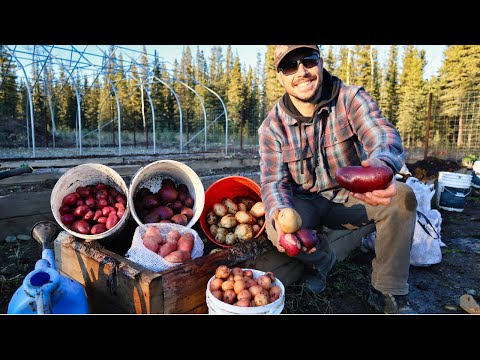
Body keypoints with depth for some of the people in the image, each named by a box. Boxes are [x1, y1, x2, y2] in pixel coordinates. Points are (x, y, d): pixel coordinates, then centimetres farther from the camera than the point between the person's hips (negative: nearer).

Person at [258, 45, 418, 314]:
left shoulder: (351, 98, -13)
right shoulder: (272, 126, -12)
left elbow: (384, 135, -31)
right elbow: (273, 181, -18)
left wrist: (381, 165, -58)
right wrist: (281, 215, -43)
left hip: (351, 196, 1)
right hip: (305, 203, 0)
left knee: (402, 197, -26)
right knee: (276, 229, -30)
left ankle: (388, 293, -7)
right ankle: (321, 257, 7)